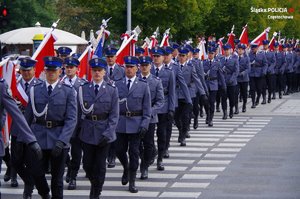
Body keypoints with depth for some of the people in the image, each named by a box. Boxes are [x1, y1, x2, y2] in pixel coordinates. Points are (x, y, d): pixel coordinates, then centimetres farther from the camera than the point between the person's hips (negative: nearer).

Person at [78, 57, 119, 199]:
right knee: (87, 164, 5)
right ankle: (94, 183, 34)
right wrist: (77, 130, 1)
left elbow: (114, 115, -4)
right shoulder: (83, 89, 1)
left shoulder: (112, 90, -2)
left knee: (100, 165, 4)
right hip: (87, 132, 1)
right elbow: (79, 112, 4)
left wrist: (107, 134, -13)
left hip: (104, 133, -1)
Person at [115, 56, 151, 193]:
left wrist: (145, 124, -9)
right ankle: (126, 169, 36)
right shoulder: (118, 84, 5)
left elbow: (147, 108, 0)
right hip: (121, 121, 2)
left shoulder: (143, 85, 0)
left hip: (136, 122, -2)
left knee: (134, 152, 0)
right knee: (120, 150, 4)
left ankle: (132, 182, 8)